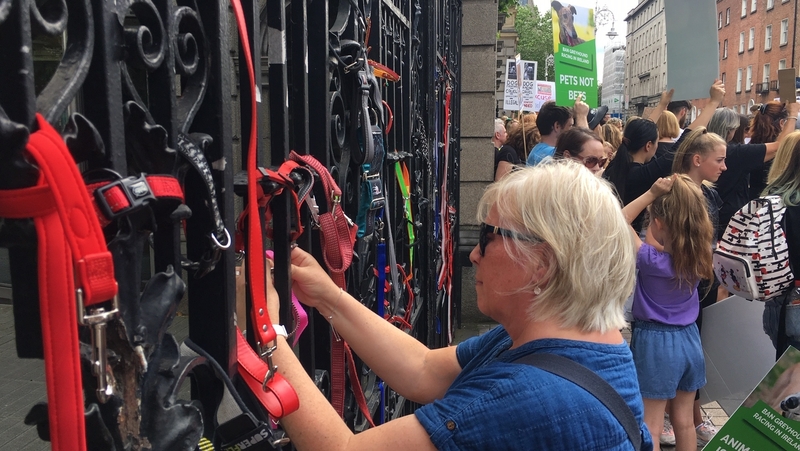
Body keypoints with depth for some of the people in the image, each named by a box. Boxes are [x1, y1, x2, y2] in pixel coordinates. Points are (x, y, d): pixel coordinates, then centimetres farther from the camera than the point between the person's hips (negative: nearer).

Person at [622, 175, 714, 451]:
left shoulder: (651, 260, -22)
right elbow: (696, 216, 13)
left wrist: (652, 193, -19)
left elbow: (619, 220, -17)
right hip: (689, 340, 6)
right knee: (684, 421, 19)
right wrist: (685, 191, 1)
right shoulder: (699, 256, -5)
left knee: (650, 427, 5)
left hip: (656, 343, -6)